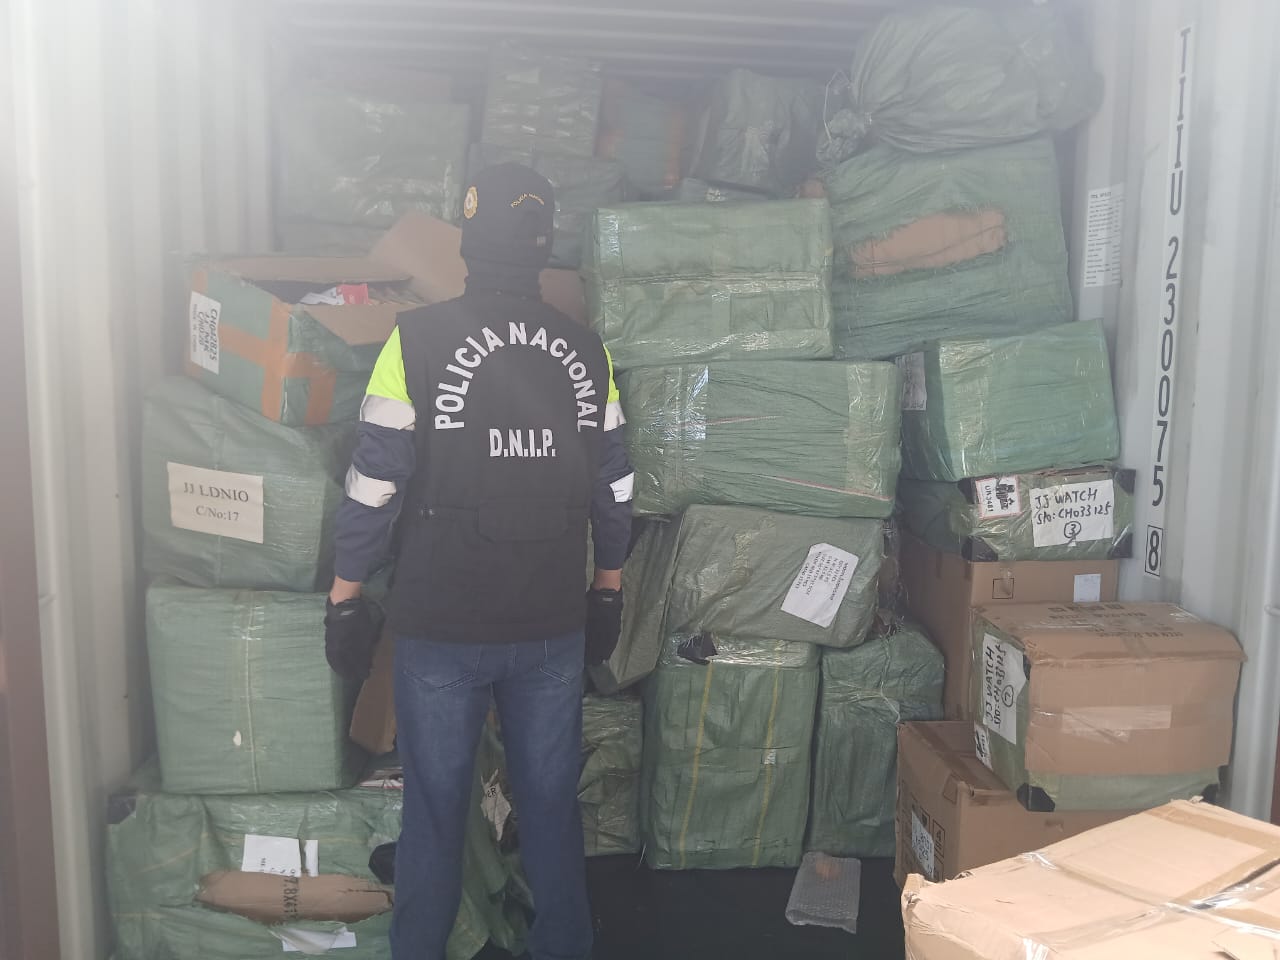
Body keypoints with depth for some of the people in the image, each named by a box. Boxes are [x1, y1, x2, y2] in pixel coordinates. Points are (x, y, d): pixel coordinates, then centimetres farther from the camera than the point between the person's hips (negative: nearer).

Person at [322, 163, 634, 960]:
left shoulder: (419, 340, -10)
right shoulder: (586, 350, 0)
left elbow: (375, 484, -11)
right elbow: (615, 490, 5)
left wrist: (346, 597, 1)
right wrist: (608, 595, 17)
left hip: (444, 627, -2)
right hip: (556, 625, 3)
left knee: (436, 811, 13)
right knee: (553, 806, 16)